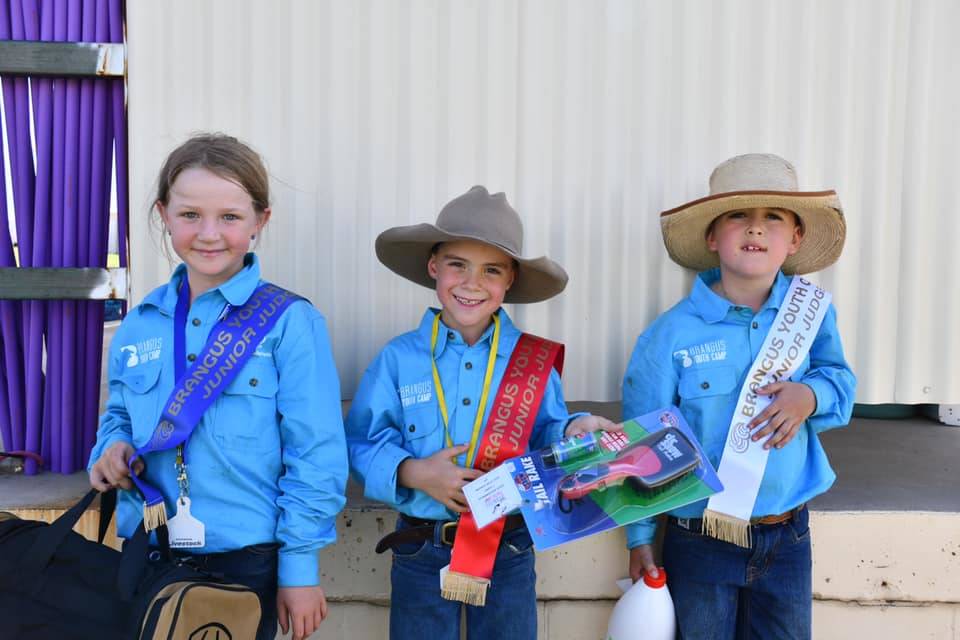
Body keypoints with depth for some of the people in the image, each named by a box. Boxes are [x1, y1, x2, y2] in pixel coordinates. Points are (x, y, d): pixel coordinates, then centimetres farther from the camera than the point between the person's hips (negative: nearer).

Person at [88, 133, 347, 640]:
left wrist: (299, 569, -10)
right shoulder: (139, 326, 4)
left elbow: (315, 455, -11)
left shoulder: (290, 323, -11)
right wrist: (113, 448, -4)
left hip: (246, 560, -4)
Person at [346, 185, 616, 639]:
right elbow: (360, 441, -5)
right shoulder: (399, 357, -4)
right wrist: (412, 473, -19)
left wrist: (572, 431, -17)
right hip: (421, 553, 0)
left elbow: (544, 437, 3)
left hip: (510, 552, 1)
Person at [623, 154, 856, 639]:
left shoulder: (811, 310, -5)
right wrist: (640, 537, -2)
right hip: (700, 539, -2)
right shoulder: (673, 334, -14)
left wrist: (812, 395, -16)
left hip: (788, 538, 3)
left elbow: (841, 379, 9)